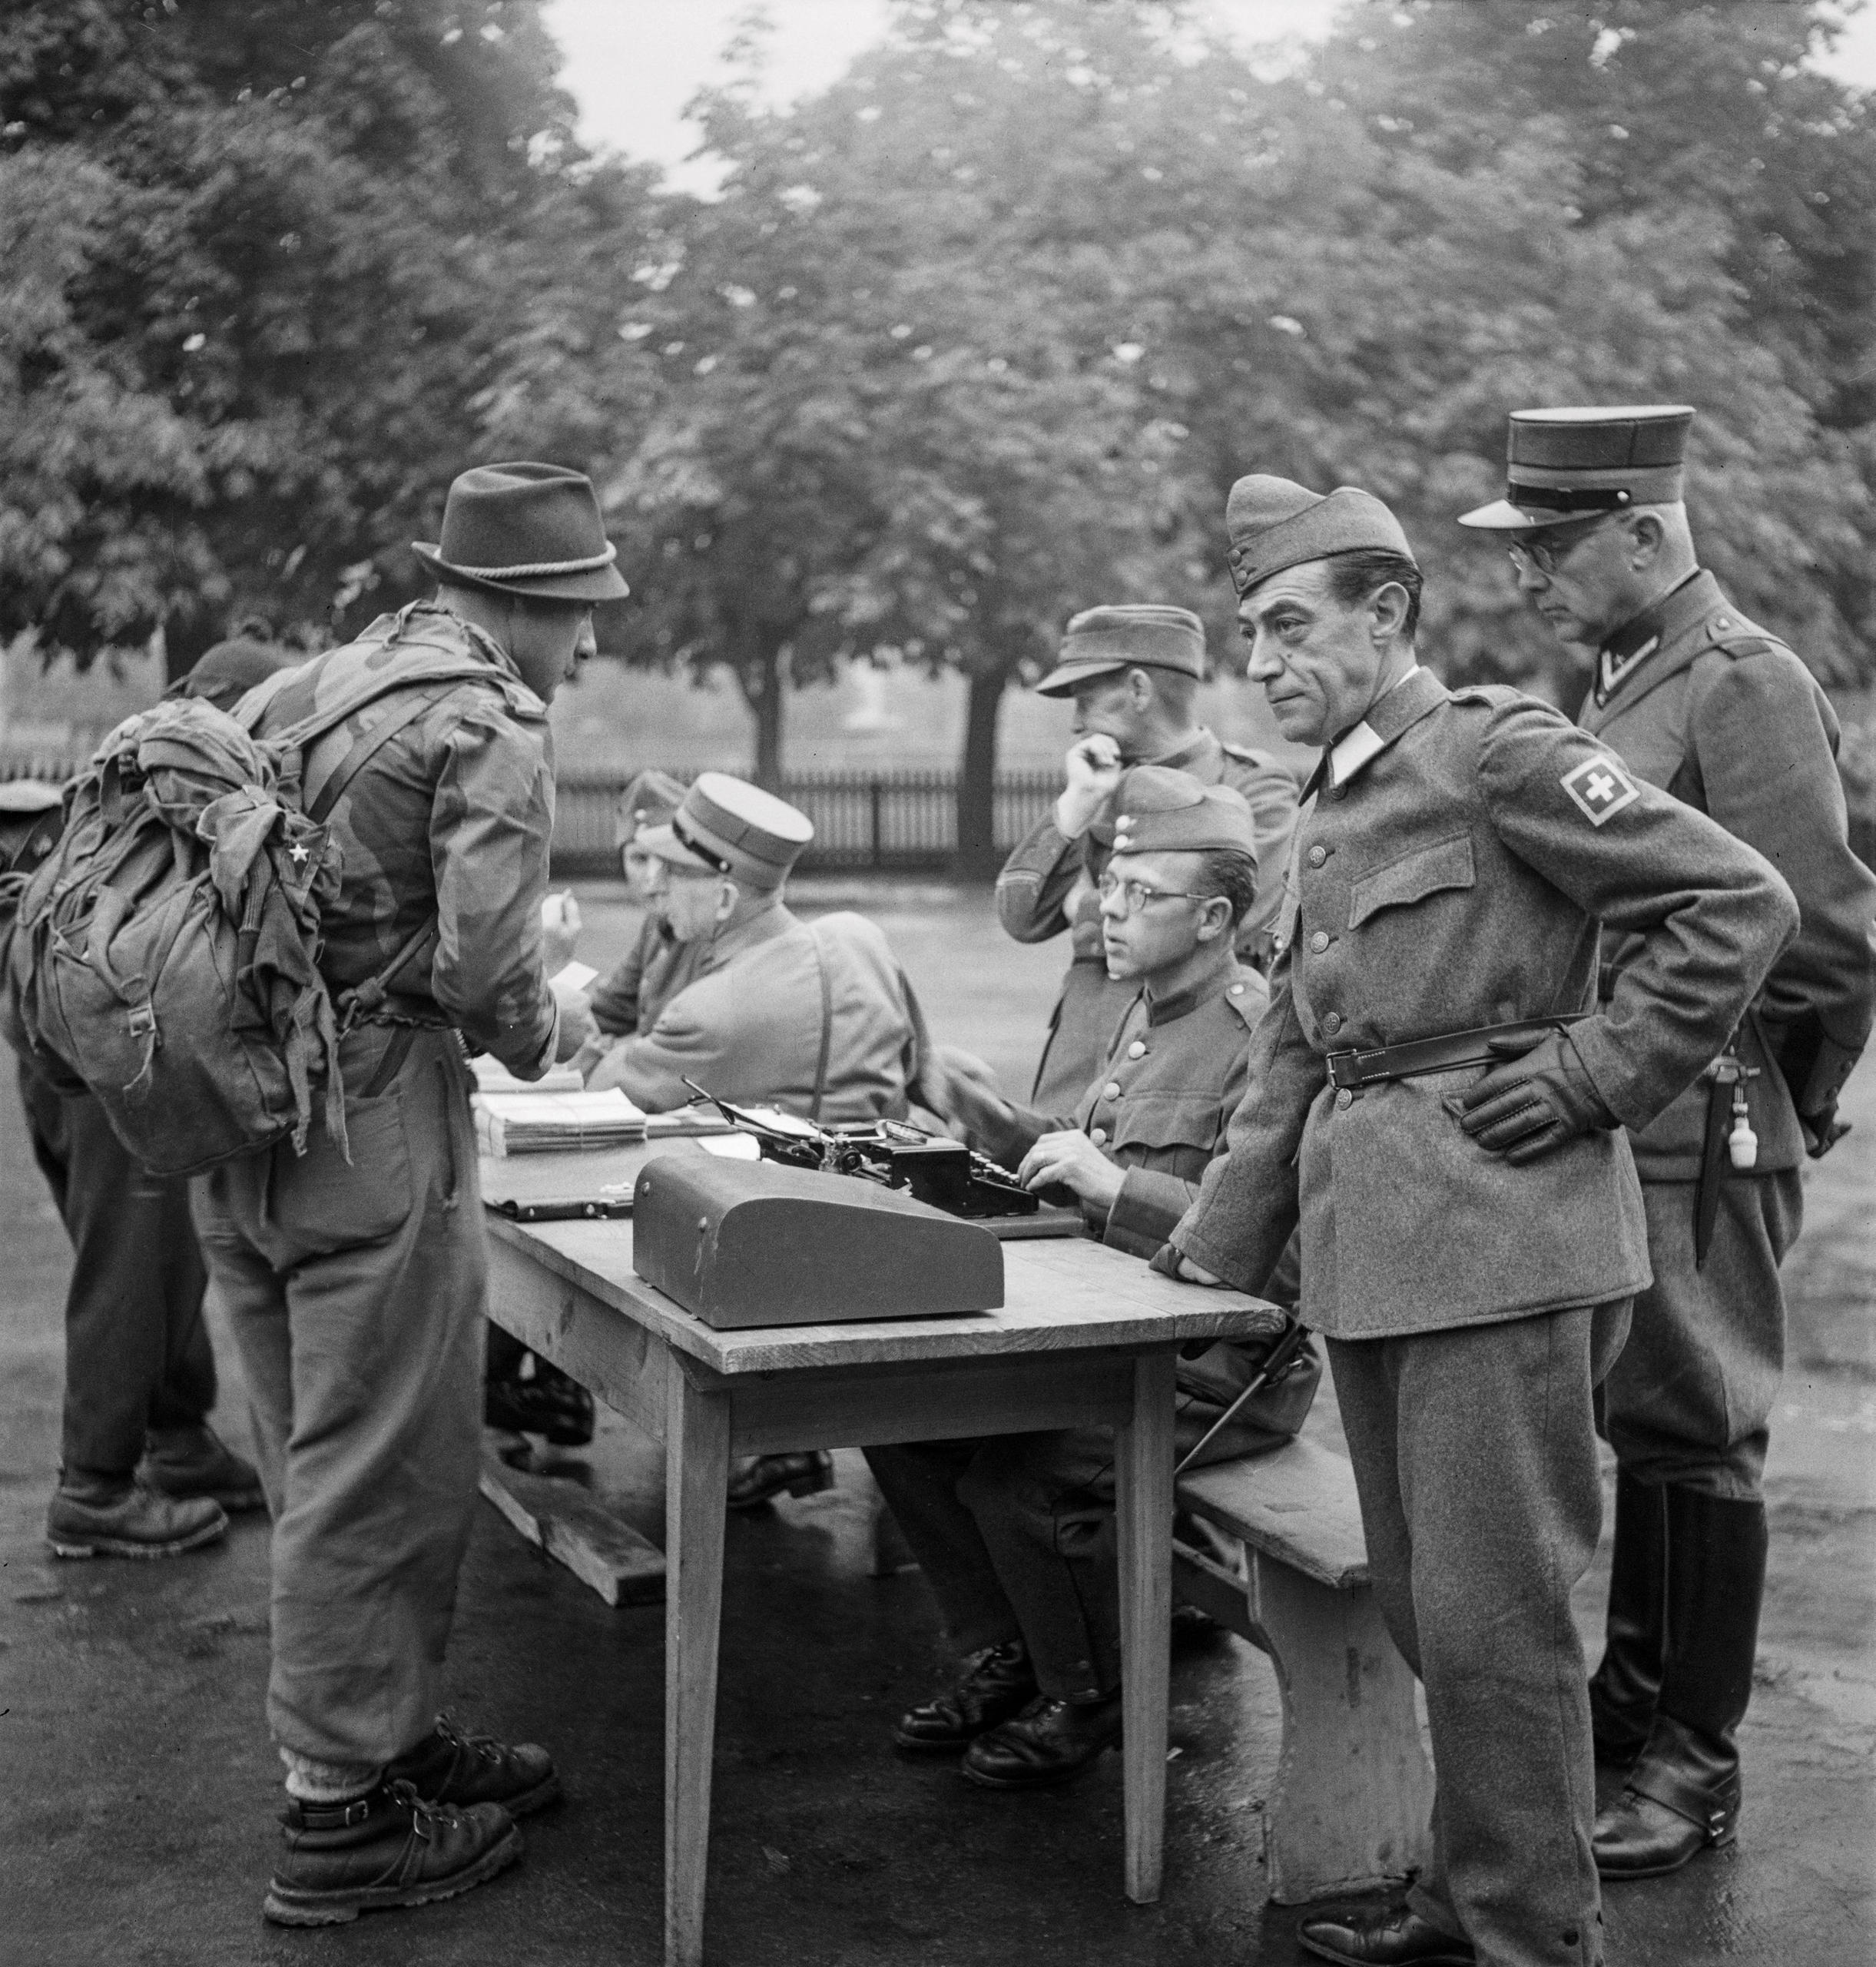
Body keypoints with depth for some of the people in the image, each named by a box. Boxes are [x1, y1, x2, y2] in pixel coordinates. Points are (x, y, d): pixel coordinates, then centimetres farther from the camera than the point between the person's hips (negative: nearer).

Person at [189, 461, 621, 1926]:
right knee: (383, 1477, 2)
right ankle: (340, 1817, 11)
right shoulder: (490, 724, -10)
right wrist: (540, 1034, 0)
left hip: (238, 1123, 9)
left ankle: (391, 1732, 33)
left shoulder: (301, 690, 15)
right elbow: (484, 958, -20)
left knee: (324, 1470, 18)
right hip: (372, 1129, -9)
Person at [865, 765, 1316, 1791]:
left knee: (1020, 1472, -26)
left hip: (1220, 1358, -9)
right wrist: (1009, 1132, 6)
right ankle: (1003, 1656, 15)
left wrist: (1114, 1185, -30)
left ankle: (1089, 1702, 2)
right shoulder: (1146, 1013, 15)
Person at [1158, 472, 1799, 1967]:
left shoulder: (1501, 751, -8)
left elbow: (1742, 903, -12)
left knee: (1488, 1606, -3)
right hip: (1371, 1251, 8)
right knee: (1420, 1601, 15)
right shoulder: (1333, 806, 18)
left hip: (1498, 1235, -8)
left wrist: (1594, 1075, -12)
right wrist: (1219, 1245, 19)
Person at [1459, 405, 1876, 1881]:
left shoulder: (1744, 683, -13)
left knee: (1694, 1430, 0)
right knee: (1634, 1419, 16)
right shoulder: (1621, 681, 15)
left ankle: (1697, 1764, 12)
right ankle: (1636, 1689, 30)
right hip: (1619, 1121, 9)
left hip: (1701, 1128, -9)